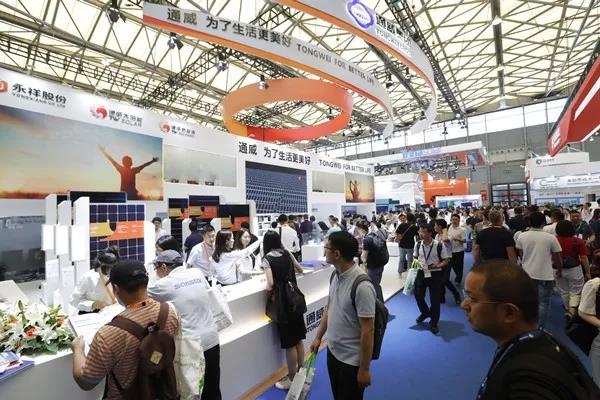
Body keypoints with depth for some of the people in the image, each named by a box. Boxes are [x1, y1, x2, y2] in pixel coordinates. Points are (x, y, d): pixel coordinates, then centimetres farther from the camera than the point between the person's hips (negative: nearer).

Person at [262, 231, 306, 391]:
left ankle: (292, 379, 23)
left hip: (282, 302, -6)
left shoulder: (267, 258, -10)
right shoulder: (287, 253, 4)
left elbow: (270, 284, -19)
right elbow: (300, 270, 17)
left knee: (289, 343, 7)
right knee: (298, 338, 19)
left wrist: (268, 289, 2)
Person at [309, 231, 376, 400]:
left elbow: (368, 330, -23)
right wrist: (318, 337, 13)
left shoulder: (362, 286, -30)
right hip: (332, 351, 7)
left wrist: (364, 369, -15)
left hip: (351, 360, -7)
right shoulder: (335, 275, -5)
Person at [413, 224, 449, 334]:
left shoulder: (439, 245, -15)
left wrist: (438, 265, -25)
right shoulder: (418, 244, -3)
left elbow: (445, 261, -6)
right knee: (418, 295, 10)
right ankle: (425, 312, 42)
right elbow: (415, 257, 11)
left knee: (435, 299, 6)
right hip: (421, 272, 4)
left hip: (435, 274, -3)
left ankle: (433, 323, 27)